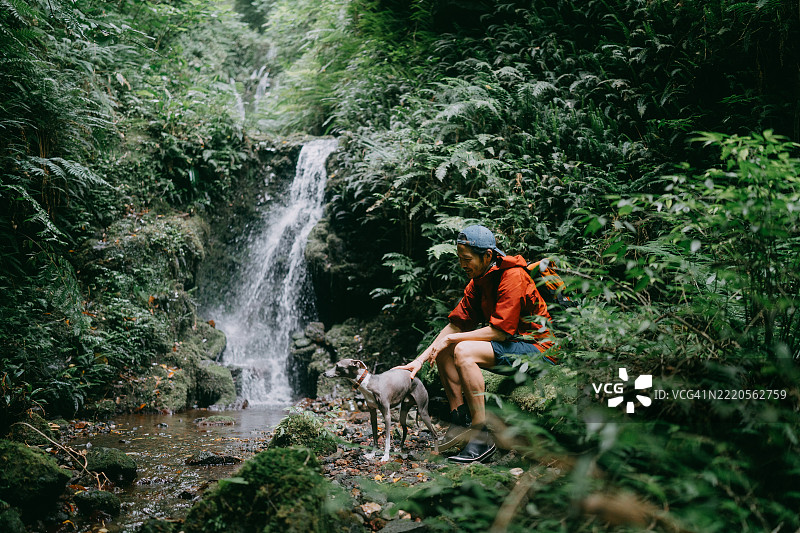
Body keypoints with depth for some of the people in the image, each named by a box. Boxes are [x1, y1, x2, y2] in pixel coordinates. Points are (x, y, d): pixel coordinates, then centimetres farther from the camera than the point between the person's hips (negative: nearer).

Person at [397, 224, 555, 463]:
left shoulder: (513, 277, -20)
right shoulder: (478, 282, 6)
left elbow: (499, 331, -25)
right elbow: (456, 325, 6)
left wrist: (452, 338, -17)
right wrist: (420, 360, -2)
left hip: (536, 348, -9)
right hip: (512, 346, 9)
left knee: (464, 351, -28)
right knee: (443, 350, 5)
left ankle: (482, 437, -22)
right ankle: (460, 422, 4)